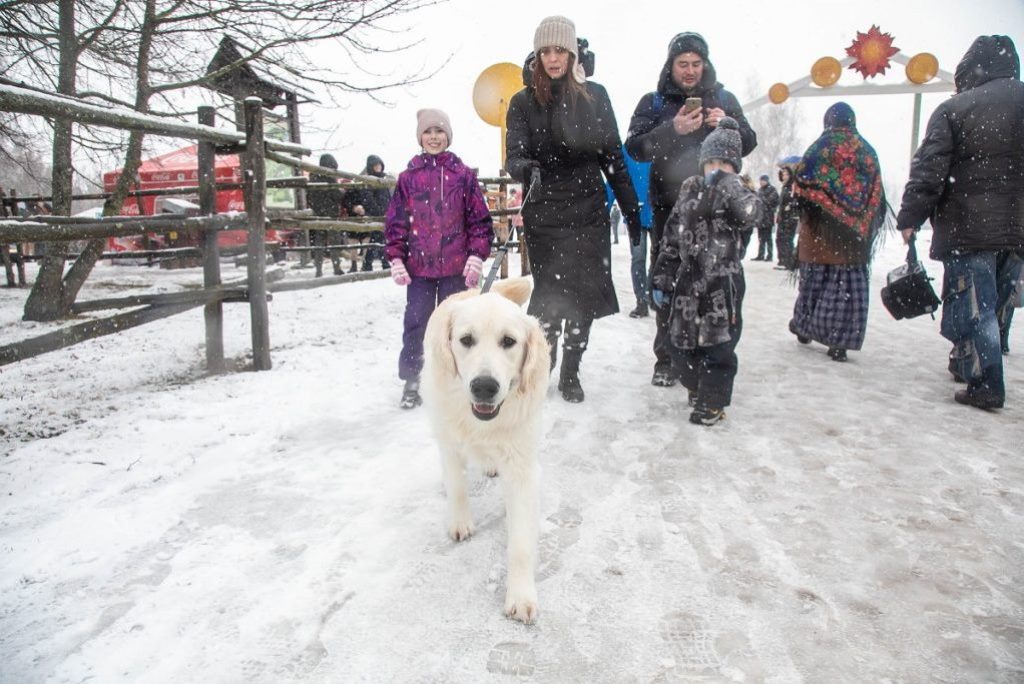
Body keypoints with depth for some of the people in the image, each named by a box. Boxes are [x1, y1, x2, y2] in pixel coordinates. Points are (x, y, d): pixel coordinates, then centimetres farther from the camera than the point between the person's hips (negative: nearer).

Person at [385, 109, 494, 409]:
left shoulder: (463, 175, 2)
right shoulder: (408, 177, 4)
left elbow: (479, 219, 1)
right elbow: (396, 221, 4)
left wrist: (477, 256, -6)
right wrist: (396, 259, -2)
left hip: (455, 266, -1)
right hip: (418, 265, 1)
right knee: (416, 322, 4)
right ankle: (411, 380, 16)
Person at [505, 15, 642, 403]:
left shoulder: (595, 95, 7)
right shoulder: (524, 102, 2)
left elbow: (613, 156, 8)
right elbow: (514, 156, -6)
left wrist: (631, 210, 6)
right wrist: (528, 170, -31)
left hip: (589, 213, 2)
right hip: (544, 217, -2)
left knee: (584, 297, 3)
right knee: (549, 297, 0)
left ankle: (570, 373, 18)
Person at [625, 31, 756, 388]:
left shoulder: (723, 98, 12)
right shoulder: (653, 102, 6)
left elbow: (749, 143, 11)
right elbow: (634, 148, -6)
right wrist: (672, 129, -21)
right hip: (669, 207, -1)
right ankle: (666, 359, 8)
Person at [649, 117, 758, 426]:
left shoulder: (742, 196, -4)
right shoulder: (690, 191, 8)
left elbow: (748, 215, -30)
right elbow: (671, 238, 9)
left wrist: (726, 185, -34)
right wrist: (661, 279, 8)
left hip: (723, 284, -5)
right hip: (687, 281, 5)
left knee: (718, 344, 1)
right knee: (679, 341, 13)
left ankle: (712, 401, 18)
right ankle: (696, 386, 37)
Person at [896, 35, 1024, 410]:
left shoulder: (954, 109, -6)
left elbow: (928, 171, -11)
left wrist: (909, 218, -5)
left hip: (969, 228, -5)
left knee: (972, 307, 0)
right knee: (992, 305, 18)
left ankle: (985, 385, -1)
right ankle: (966, 362, 34)